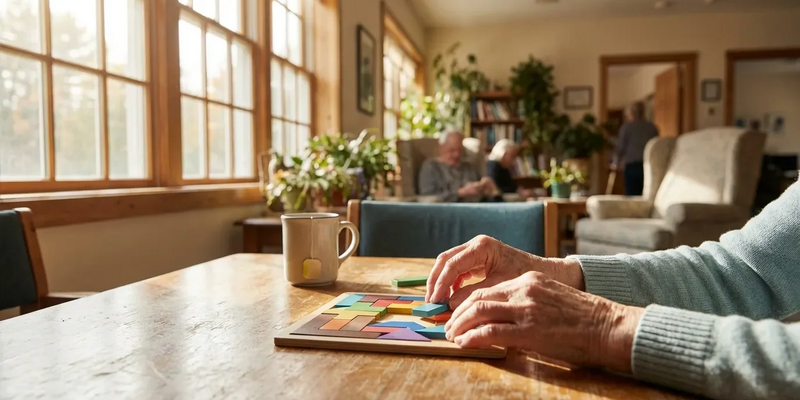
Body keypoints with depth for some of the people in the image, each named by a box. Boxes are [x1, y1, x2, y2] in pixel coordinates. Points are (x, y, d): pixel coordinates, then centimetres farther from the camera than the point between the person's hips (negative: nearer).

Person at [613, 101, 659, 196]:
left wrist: (616, 163, 17)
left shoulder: (627, 126, 3)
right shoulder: (652, 127, 13)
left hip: (632, 165, -3)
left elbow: (620, 147, 4)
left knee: (632, 197, -2)